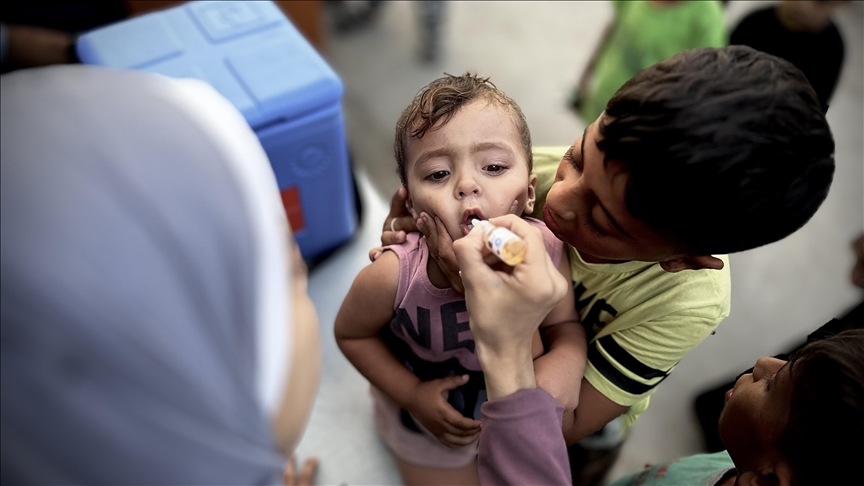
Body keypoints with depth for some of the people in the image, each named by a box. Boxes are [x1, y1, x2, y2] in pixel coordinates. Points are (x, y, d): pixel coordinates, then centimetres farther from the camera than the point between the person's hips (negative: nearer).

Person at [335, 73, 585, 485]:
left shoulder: (544, 250, -30)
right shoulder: (394, 277, -35)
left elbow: (566, 325, -12)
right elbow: (350, 333, -14)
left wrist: (566, 359, -34)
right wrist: (412, 395, -19)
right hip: (429, 421, -2)